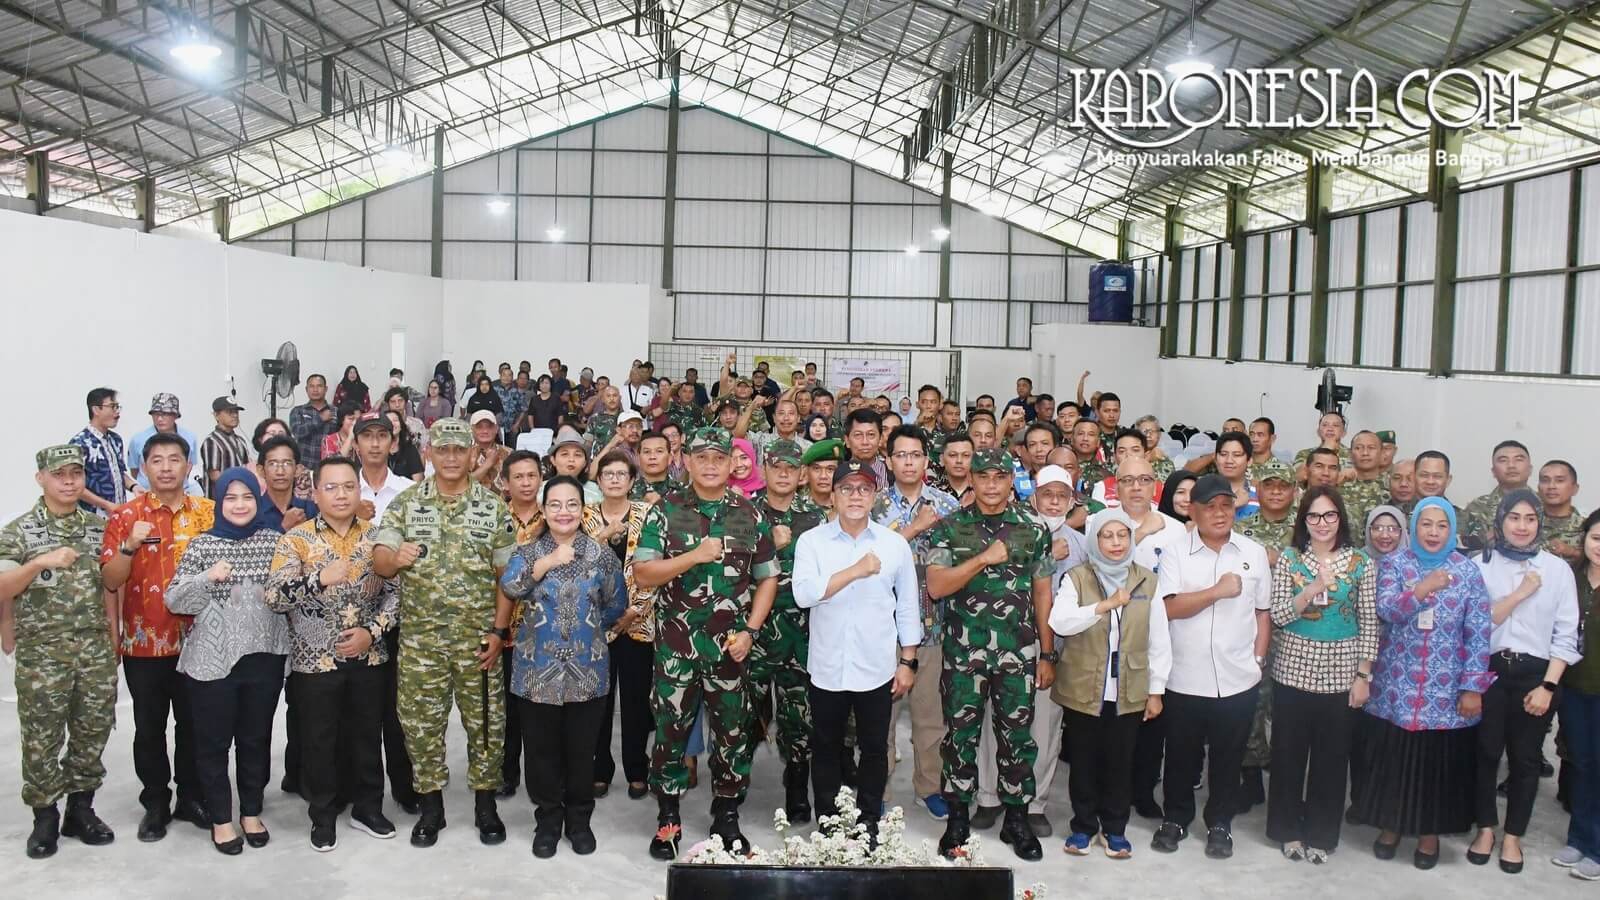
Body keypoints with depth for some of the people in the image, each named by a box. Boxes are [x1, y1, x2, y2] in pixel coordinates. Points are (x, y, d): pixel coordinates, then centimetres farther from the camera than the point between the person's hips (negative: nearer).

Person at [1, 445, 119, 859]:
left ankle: (81, 809, 22)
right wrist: (40, 562, -24)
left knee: (92, 731, 8)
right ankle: (45, 817, 18)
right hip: (41, 652, -3)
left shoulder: (99, 527, 7)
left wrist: (113, 640, 11)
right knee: (42, 738, 5)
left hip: (95, 650, 3)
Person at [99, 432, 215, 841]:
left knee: (193, 723, 12)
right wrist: (130, 545, -24)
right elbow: (110, 581, -7)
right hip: (144, 642, -1)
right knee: (150, 727, 9)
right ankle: (155, 803, 23)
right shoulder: (125, 515, -3)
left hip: (196, 640, 1)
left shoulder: (209, 511, 1)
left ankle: (191, 797, 26)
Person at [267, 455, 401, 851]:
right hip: (315, 659, -2)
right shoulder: (296, 539, -7)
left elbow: (395, 591, 2)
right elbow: (274, 597, -17)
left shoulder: (376, 536, 2)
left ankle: (368, 807, 30)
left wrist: (372, 631, -11)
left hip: (368, 657, 2)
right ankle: (323, 816, 25)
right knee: (319, 740, 9)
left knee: (367, 736, 13)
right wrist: (319, 578, -31)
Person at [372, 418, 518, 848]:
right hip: (420, 638, 0)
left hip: (479, 638, 0)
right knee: (421, 722, 7)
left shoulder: (493, 507, 2)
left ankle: (485, 803, 23)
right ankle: (430, 806, 23)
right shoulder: (406, 502, 2)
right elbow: (379, 561, -5)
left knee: (486, 721, 7)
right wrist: (394, 557, -29)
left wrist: (499, 630, -5)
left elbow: (506, 574, 2)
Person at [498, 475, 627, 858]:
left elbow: (616, 605, 6)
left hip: (587, 671, 0)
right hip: (537, 671, 0)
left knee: (581, 750, 10)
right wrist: (548, 561, -18)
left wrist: (587, 629, 10)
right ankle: (547, 821, 25)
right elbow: (508, 588, -16)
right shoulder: (528, 551, 2)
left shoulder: (601, 553, 1)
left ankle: (579, 820, 26)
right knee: (542, 750, 9)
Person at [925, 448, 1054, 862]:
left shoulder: (1034, 529, 4)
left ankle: (1016, 819, 23)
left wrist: (1047, 655, 5)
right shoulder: (949, 528, 0)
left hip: (1018, 655, 1)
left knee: (1017, 736, 8)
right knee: (961, 735, 8)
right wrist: (984, 558, -19)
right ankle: (957, 818, 22)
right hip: (963, 653, -1)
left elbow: (1042, 594, 7)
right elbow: (935, 586, -11)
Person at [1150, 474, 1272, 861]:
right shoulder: (1176, 552, -4)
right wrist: (1218, 591, -17)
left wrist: (1258, 658, 4)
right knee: (1181, 755, 12)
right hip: (1185, 679, -1)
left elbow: (1262, 611, 9)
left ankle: (1220, 823, 29)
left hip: (1238, 680, 2)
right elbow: (1170, 607, -14)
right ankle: (1176, 818, 30)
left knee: (1228, 757, 13)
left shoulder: (1254, 553, 4)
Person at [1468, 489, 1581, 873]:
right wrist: (1519, 594, -14)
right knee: (1486, 752, 6)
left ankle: (1513, 835, 22)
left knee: (1525, 757, 9)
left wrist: (1548, 686, -7)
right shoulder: (1481, 565, 0)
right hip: (1489, 670, 0)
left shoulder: (1558, 569, 2)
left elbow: (1566, 635, 0)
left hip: (1535, 673, 1)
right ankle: (1486, 828, 23)